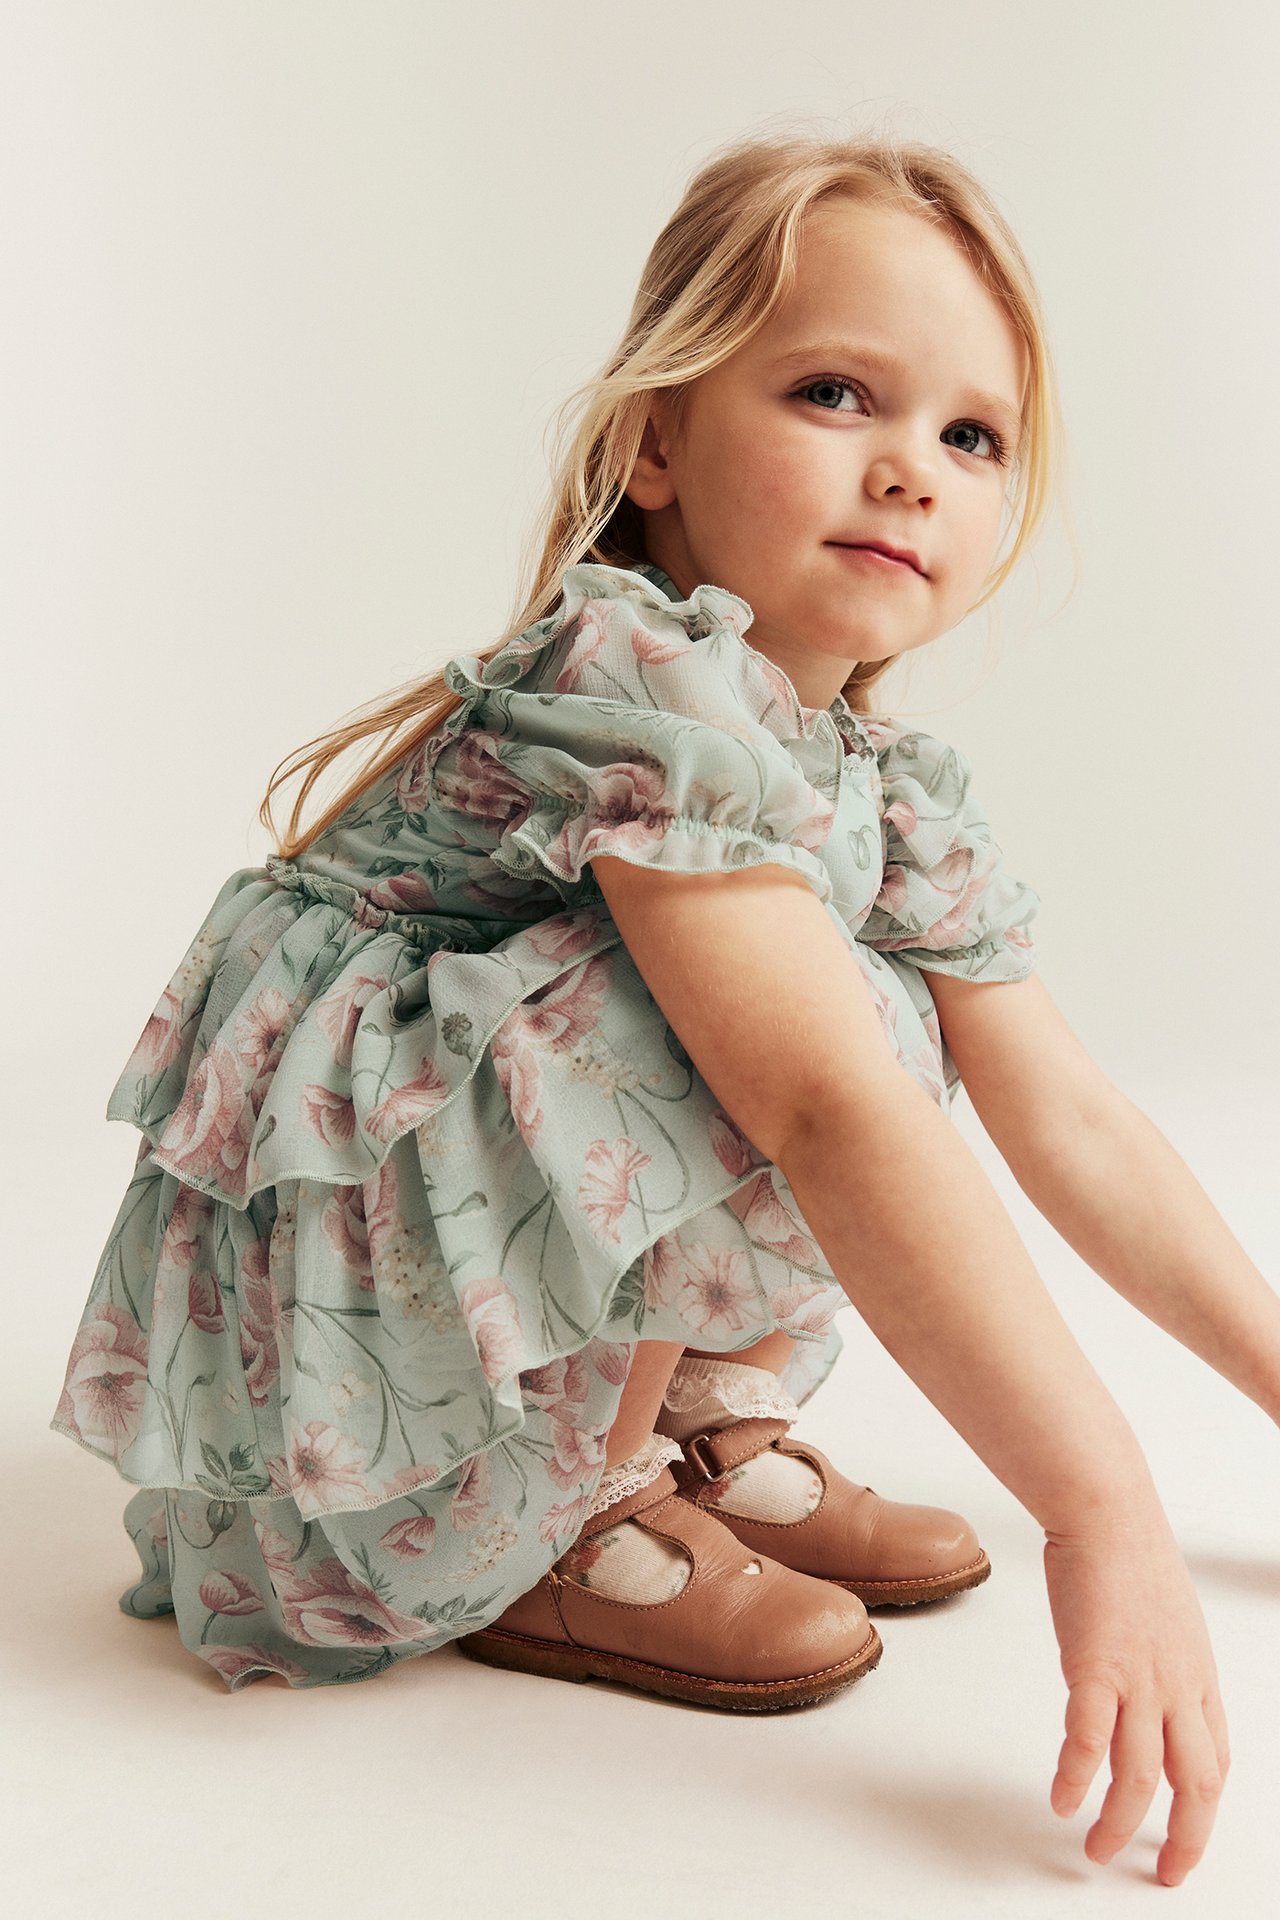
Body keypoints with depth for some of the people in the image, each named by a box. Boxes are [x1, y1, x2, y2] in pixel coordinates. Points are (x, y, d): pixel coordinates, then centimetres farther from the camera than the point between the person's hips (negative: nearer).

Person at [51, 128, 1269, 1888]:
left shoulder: (901, 796, 2)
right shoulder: (634, 686, -25)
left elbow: (1075, 1124, 5)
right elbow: (832, 1116, -35)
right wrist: (1098, 1505, -35)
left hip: (516, 1285, 8)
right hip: (317, 1299, -8)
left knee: (868, 1015, 0)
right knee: (826, 1039, -25)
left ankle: (712, 1431, 6)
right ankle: (551, 1541, -12)